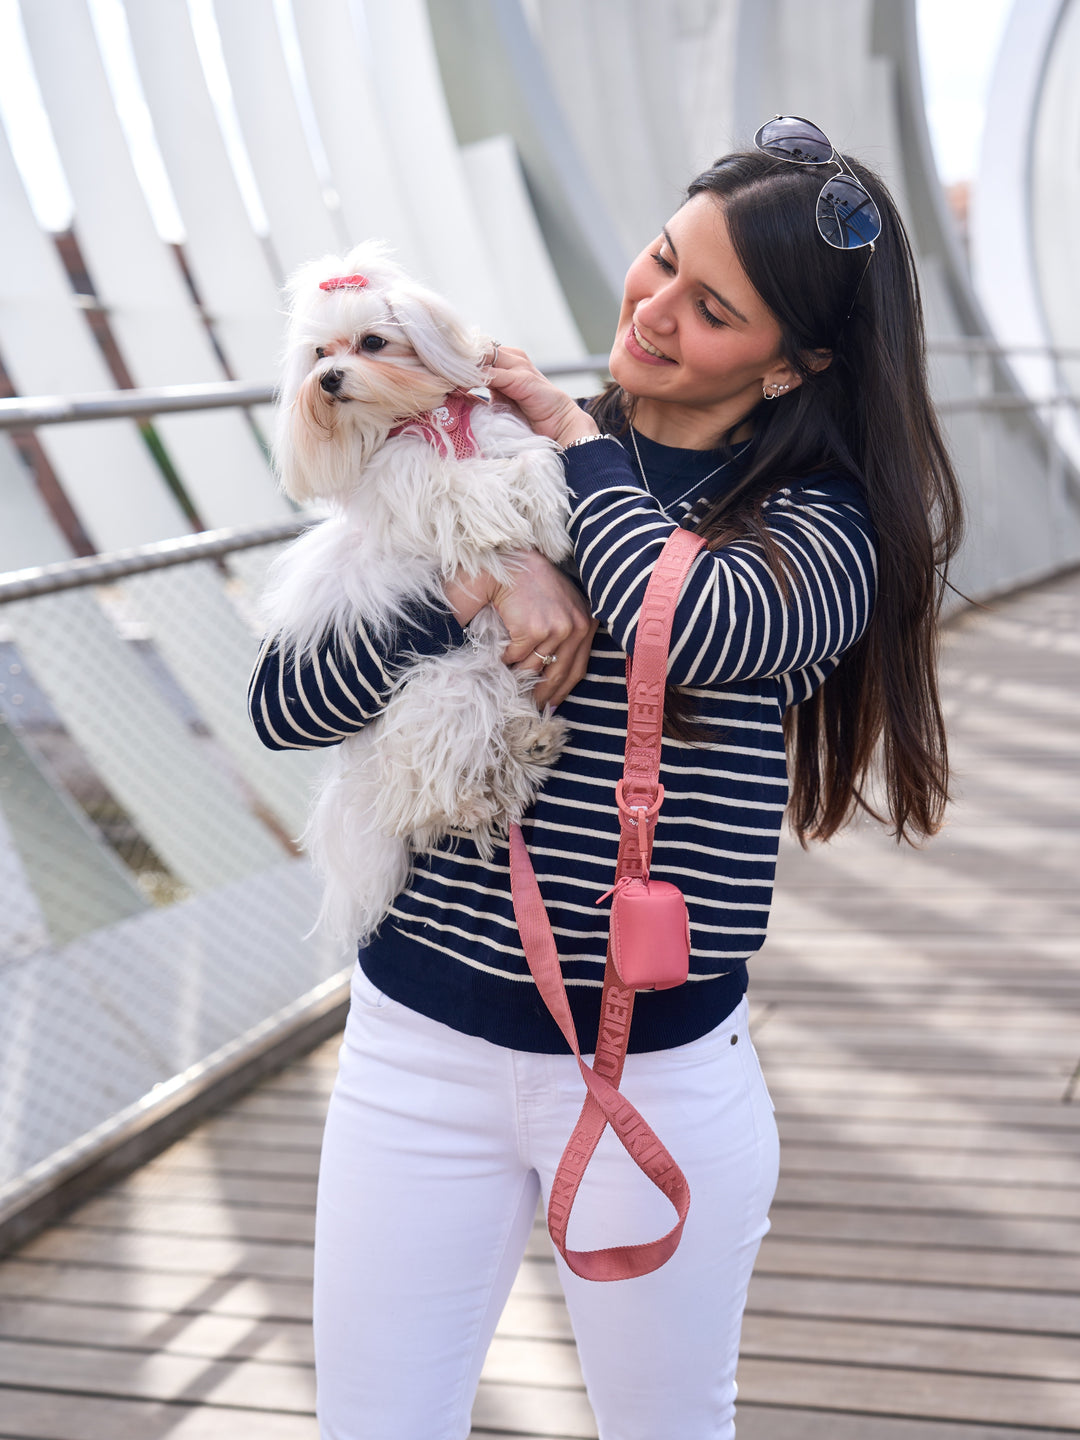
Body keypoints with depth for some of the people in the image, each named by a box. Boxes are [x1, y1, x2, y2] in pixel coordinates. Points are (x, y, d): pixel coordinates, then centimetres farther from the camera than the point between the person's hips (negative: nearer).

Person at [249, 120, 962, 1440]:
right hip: (420, 1038, 2)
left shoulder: (826, 524, -5)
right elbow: (280, 707, -6)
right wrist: (473, 584, -22)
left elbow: (695, 625, -29)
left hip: (661, 1069, -1)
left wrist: (575, 434, -11)